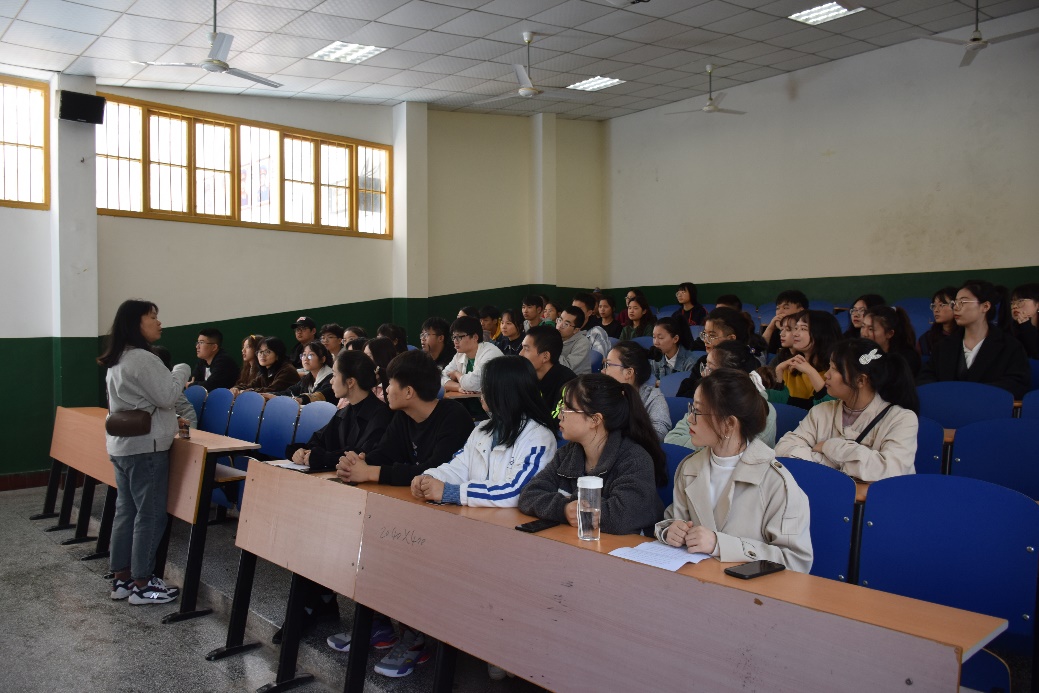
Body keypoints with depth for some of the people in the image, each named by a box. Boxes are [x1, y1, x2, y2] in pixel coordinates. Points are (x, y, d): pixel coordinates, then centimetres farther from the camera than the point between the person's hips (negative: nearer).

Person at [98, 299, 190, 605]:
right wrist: (181, 371, -2)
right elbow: (167, 396, -17)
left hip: (122, 444, 10)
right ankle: (141, 585, 3)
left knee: (126, 510, 13)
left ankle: (121, 578, 20)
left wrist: (170, 420, 20)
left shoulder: (117, 361, 15)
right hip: (146, 445, -10)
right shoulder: (143, 358, -18)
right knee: (150, 514, -3)